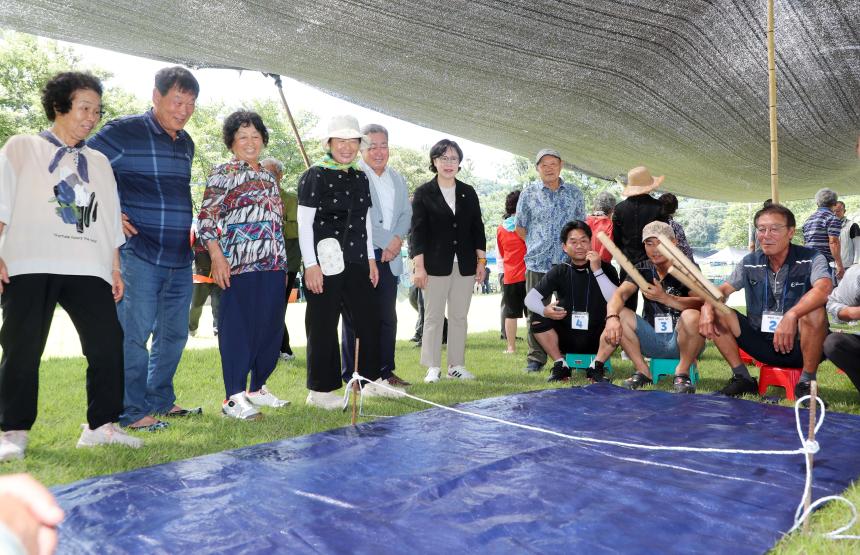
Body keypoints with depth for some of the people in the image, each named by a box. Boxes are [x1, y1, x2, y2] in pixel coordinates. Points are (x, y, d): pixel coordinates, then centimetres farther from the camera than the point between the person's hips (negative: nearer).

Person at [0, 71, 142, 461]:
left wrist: (115, 268, 13)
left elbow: (110, 220, 20)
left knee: (108, 343, -5)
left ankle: (101, 425, 7)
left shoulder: (99, 162, 22)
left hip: (88, 269, 3)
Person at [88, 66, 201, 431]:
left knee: (174, 333, 13)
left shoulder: (186, 143, 15)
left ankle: (161, 400, 28)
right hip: (139, 254, -7)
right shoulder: (123, 131, -7)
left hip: (180, 258, 8)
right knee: (135, 332, -3)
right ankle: (132, 411, 9)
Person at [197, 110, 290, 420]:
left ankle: (257, 389, 22)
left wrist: (283, 264, 19)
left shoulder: (268, 178, 21)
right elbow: (206, 219, -6)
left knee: (271, 327, 8)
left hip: (273, 266, 7)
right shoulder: (223, 173, 1)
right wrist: (217, 257, -16)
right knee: (238, 328, -5)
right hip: (239, 265, -7)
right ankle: (233, 398, 1)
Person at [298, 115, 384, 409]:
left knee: (369, 319, 11)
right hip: (325, 263, -7)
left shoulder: (360, 177, 14)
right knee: (323, 326, 0)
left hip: (357, 262, 7)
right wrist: (310, 264, -15)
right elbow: (304, 223, -10)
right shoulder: (315, 176, -6)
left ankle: (371, 380, 25)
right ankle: (320, 390, 12)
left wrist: (371, 258, 14)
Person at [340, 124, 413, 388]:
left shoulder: (397, 179, 18)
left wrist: (397, 240, -4)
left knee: (387, 317, 10)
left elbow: (406, 213, 15)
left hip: (388, 259, 6)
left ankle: (385, 372, 20)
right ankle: (353, 376, 7)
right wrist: (383, 246, -11)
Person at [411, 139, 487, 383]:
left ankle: (457, 365, 15)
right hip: (436, 264, -3)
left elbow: (477, 228, 13)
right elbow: (417, 231, -4)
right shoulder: (423, 193, 1)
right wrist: (419, 266, -11)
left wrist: (481, 261, 6)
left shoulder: (468, 192, 12)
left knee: (459, 316, 7)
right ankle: (433, 367, 9)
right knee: (434, 316, 1)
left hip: (465, 264, 3)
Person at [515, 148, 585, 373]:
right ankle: (535, 358, 9)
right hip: (537, 262, -1)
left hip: (569, 262, 1)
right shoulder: (528, 194, 6)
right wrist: (536, 245, 8)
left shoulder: (574, 193, 11)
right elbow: (520, 227, 11)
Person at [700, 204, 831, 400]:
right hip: (762, 344, 4)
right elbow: (723, 290, 2)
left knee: (814, 312, -33)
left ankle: (807, 383, -15)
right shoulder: (750, 263, 3)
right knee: (717, 313, -9)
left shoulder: (811, 259, -11)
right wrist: (708, 307, -22)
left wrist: (791, 315, -48)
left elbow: (824, 289, -30)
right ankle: (743, 378, 1)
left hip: (800, 344, -4)